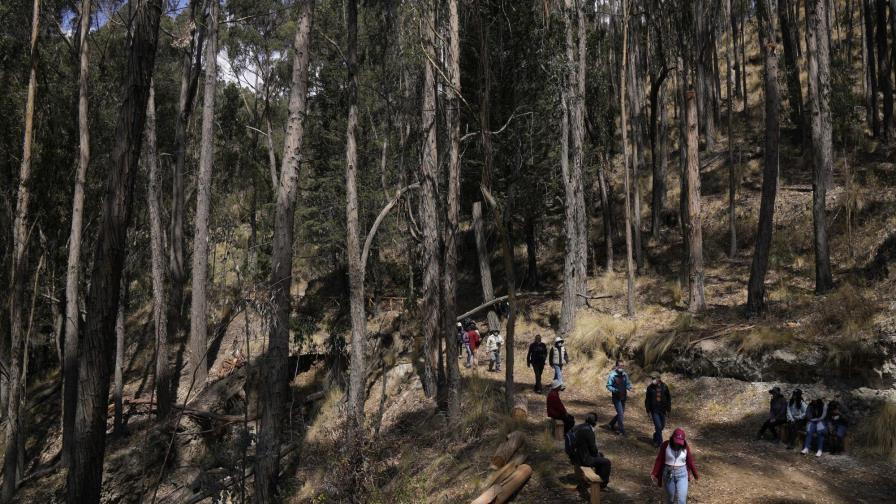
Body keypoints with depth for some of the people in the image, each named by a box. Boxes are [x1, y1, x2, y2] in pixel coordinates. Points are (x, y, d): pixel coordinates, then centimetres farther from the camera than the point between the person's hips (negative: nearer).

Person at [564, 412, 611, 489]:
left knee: (600, 455, 26)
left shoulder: (578, 427, 3)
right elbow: (593, 448, -18)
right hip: (583, 459, -9)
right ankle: (603, 483, 18)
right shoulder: (589, 431, -25)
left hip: (576, 455, 9)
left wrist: (597, 452, 16)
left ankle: (599, 476, 39)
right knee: (606, 462, 1)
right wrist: (596, 453, 4)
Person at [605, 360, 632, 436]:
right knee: (621, 414, -8)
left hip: (623, 397, 6)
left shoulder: (624, 375, 2)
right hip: (616, 397, -6)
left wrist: (627, 389, -8)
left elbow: (628, 383, 13)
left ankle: (611, 425, 35)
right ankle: (622, 431, 2)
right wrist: (616, 390, -25)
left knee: (621, 413, 15)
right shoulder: (612, 375, -14)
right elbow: (608, 386, -11)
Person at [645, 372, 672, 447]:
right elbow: (647, 400, -1)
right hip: (654, 410, -2)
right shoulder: (650, 388, -8)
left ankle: (656, 438, 36)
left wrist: (668, 409, 3)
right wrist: (648, 411, -3)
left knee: (662, 426, 12)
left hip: (662, 410, 2)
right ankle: (659, 442, 6)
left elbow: (668, 398, 5)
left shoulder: (664, 387, -5)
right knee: (658, 426, -9)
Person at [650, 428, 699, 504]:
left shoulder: (686, 447, -8)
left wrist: (695, 474, 14)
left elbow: (690, 461, 5)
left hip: (682, 474, 0)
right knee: (670, 497, 14)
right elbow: (659, 460, -8)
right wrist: (654, 474, -12)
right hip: (668, 474, 0)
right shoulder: (665, 445, -12)